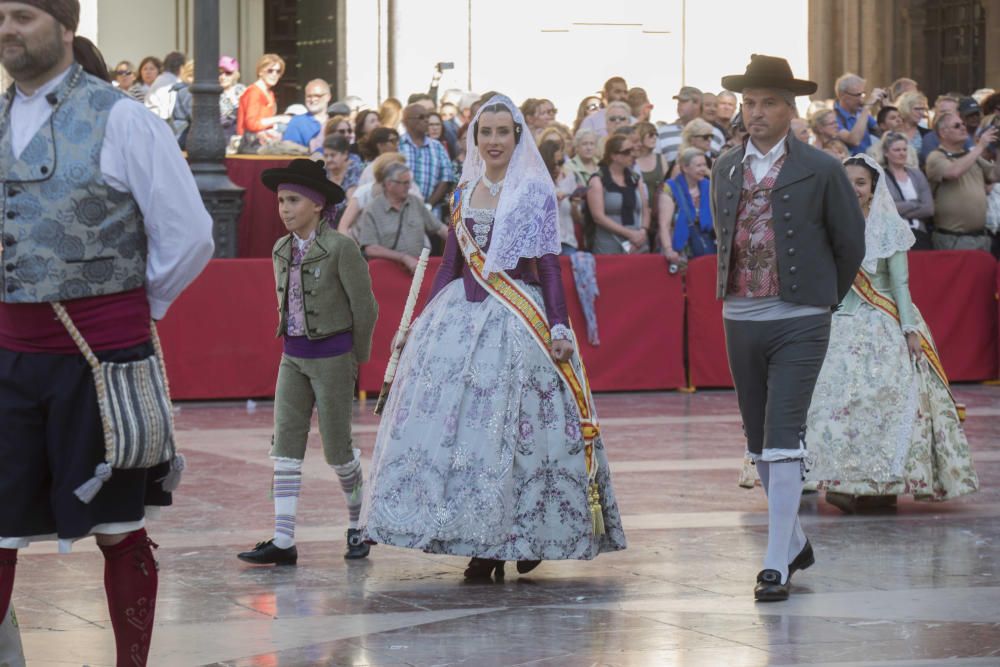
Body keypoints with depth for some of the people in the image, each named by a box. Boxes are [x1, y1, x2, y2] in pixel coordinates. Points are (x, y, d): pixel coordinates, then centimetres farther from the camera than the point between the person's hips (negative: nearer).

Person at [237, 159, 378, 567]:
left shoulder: (339, 248, -13)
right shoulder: (282, 250, 7)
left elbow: (365, 308, -8)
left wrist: (357, 360, 0)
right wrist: (295, 346, 13)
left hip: (332, 356, -6)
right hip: (293, 357, 6)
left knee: (336, 449, 3)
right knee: (285, 446, -2)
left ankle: (358, 525, 25)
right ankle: (283, 542, -5)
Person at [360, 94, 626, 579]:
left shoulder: (535, 192, 0)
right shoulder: (465, 192, 14)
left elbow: (548, 265, -4)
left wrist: (559, 326, -12)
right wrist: (423, 321, 16)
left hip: (518, 318, -5)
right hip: (460, 316, 5)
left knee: (512, 427, -8)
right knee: (456, 415, -2)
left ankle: (526, 537, 1)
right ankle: (482, 543, 3)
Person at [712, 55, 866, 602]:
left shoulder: (820, 170, -5)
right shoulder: (726, 168, 9)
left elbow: (851, 241, 4)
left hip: (798, 321, -5)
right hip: (740, 319, 5)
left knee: (782, 441, -13)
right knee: (759, 444, 13)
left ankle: (776, 564, -13)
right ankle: (795, 542, 30)